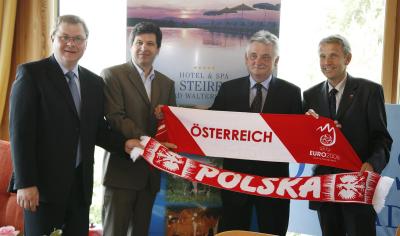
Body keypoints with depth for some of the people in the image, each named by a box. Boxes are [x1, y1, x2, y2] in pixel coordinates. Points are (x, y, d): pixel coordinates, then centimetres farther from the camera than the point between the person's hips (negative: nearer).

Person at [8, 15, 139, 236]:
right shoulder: (31, 73, -5)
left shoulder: (95, 82, 13)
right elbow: (20, 131, -11)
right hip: (44, 182, -5)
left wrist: (123, 143, -2)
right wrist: (25, 183, -16)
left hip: (81, 183, 5)